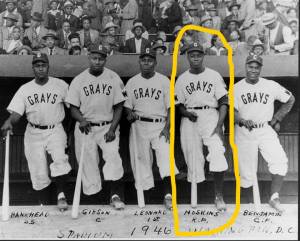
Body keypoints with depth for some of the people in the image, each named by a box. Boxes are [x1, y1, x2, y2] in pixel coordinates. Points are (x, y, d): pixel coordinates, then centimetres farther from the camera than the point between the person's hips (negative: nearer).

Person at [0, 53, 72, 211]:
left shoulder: (61, 85, 0)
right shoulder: (24, 89, 2)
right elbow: (16, 113, -5)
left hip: (55, 130, -1)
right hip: (34, 133, 2)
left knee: (60, 159, -26)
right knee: (38, 172, 3)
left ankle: (61, 194, -9)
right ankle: (43, 205, 19)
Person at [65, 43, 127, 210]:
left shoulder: (114, 78, 0)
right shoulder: (78, 80, 2)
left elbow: (118, 107, 2)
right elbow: (73, 108, 4)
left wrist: (112, 129, -9)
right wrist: (81, 119, -17)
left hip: (108, 126, -1)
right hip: (85, 128, 1)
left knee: (113, 155, -17)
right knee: (87, 160, 0)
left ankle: (116, 195, -9)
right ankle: (92, 194, 13)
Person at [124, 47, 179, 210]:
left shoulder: (164, 81, 4)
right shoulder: (132, 82, 9)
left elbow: (170, 107, 1)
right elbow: (127, 106, 10)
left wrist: (167, 127, -11)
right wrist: (130, 114, -14)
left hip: (160, 125, -2)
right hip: (139, 126, 2)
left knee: (165, 156, -16)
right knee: (140, 158, 2)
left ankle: (168, 195, -12)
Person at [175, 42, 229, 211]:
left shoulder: (214, 75, 7)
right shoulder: (182, 79, 13)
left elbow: (224, 102, 1)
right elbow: (178, 104, 13)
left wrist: (219, 125, -11)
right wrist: (186, 113, -10)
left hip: (211, 116, -2)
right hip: (189, 119, 2)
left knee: (217, 152, -20)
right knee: (193, 156, 0)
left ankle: (219, 196, -12)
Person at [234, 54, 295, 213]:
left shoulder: (271, 86, 0)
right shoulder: (236, 88, -1)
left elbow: (290, 100, 11)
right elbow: (232, 111, -6)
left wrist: (277, 119, 6)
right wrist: (242, 121, -27)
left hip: (266, 130, 1)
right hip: (244, 133, -1)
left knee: (280, 160, -19)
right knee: (246, 170, 0)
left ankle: (274, 197, -7)